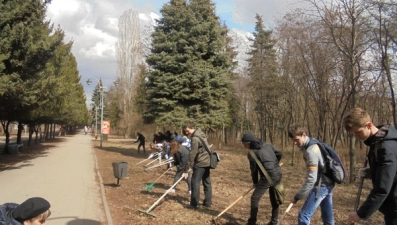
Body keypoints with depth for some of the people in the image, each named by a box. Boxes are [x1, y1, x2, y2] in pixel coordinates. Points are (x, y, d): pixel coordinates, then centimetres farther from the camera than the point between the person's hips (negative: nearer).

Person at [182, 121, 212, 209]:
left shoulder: (195, 138, -20)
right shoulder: (200, 133, 10)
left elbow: (192, 155, -22)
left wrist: (186, 170, -19)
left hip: (200, 163, -10)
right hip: (207, 161, 10)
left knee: (195, 182, -3)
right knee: (207, 182, 13)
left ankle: (194, 204, 0)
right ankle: (208, 202, 20)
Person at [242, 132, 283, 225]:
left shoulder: (252, 153, -9)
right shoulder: (267, 145, 9)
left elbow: (254, 170, -1)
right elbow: (279, 154, 13)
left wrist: (255, 182, 14)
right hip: (278, 174, 8)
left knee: (255, 198, 2)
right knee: (274, 198, 20)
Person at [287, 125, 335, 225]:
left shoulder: (310, 150, -23)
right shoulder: (314, 144, 7)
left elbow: (311, 178, -27)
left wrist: (298, 196, -23)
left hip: (321, 185, -10)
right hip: (328, 183, 10)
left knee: (303, 216, -11)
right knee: (328, 217, 18)